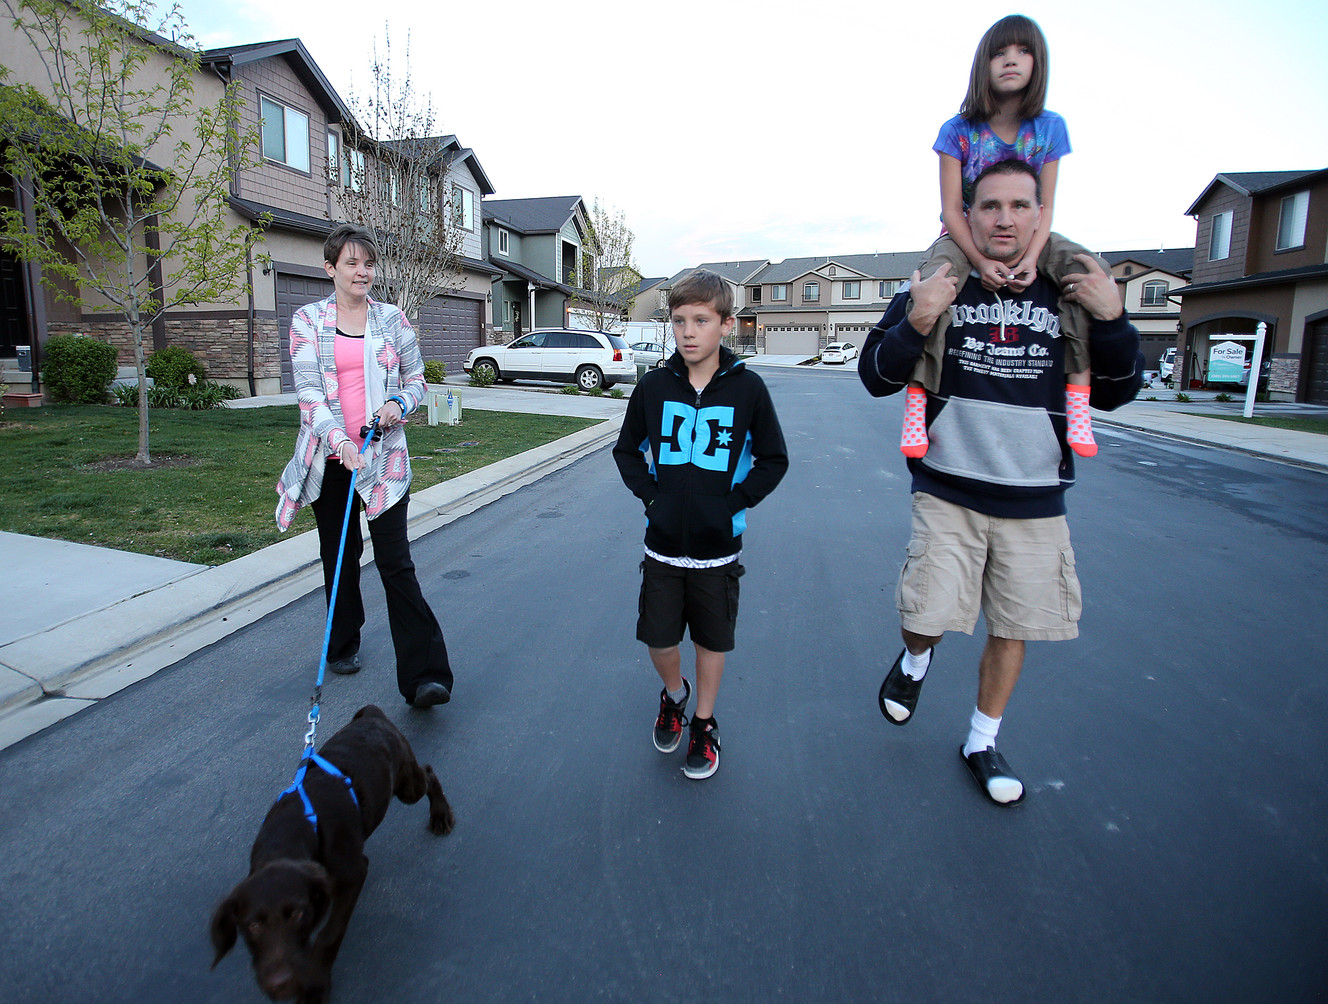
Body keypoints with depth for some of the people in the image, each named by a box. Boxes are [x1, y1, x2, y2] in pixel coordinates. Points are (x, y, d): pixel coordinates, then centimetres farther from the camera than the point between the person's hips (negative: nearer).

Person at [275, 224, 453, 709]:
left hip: (383, 455, -1)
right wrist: (340, 440, -23)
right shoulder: (308, 320, 1)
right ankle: (343, 645, 37)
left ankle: (424, 676, -9)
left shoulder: (392, 318, 5)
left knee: (396, 562, -8)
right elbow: (308, 390, -8)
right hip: (329, 455, 1)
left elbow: (416, 378, 12)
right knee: (339, 555, 15)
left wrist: (400, 404, -11)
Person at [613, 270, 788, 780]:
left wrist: (734, 501, -9)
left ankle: (704, 724, 34)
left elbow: (773, 460, 1)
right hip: (663, 544, 2)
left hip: (719, 546, -1)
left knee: (712, 639, 13)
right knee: (658, 638, 9)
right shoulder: (654, 386, -3)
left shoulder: (747, 388, -8)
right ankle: (674, 694, 41)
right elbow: (627, 450, 10)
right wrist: (650, 495, -3)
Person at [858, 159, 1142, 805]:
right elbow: (875, 377, -4)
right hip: (948, 492, -2)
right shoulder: (938, 290, -2)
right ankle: (914, 661, 32)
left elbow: (1115, 393, 6)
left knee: (1013, 628, 10)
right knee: (928, 617, -6)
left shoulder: (1069, 294, 3)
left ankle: (981, 742, 33)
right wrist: (916, 322, -22)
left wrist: (1112, 320, -11)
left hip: (1035, 502, 3)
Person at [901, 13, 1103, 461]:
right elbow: (951, 209, -12)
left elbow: (1045, 206, -3)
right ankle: (916, 397, -35)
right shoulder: (958, 130, -7)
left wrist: (1031, 257, -24)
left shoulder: (1050, 127, -1)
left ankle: (1078, 390, -24)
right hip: (964, 236, -2)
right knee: (933, 284, -38)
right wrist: (981, 261, -28)